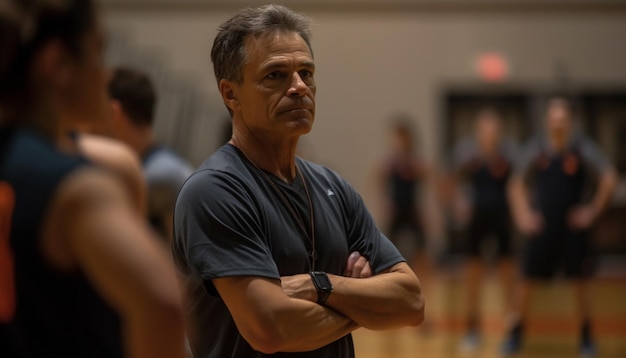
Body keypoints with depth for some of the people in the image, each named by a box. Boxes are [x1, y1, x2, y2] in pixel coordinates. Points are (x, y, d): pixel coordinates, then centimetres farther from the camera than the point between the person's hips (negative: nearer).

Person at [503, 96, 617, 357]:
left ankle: (586, 337, 15)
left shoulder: (583, 148, -5)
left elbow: (609, 180, -3)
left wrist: (593, 210, -6)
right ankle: (516, 334, 16)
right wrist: (523, 213, -1)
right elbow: (517, 183, 9)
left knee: (580, 282, 1)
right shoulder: (536, 148, 0)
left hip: (573, 226, -1)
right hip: (542, 225, 1)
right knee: (527, 281, 2)